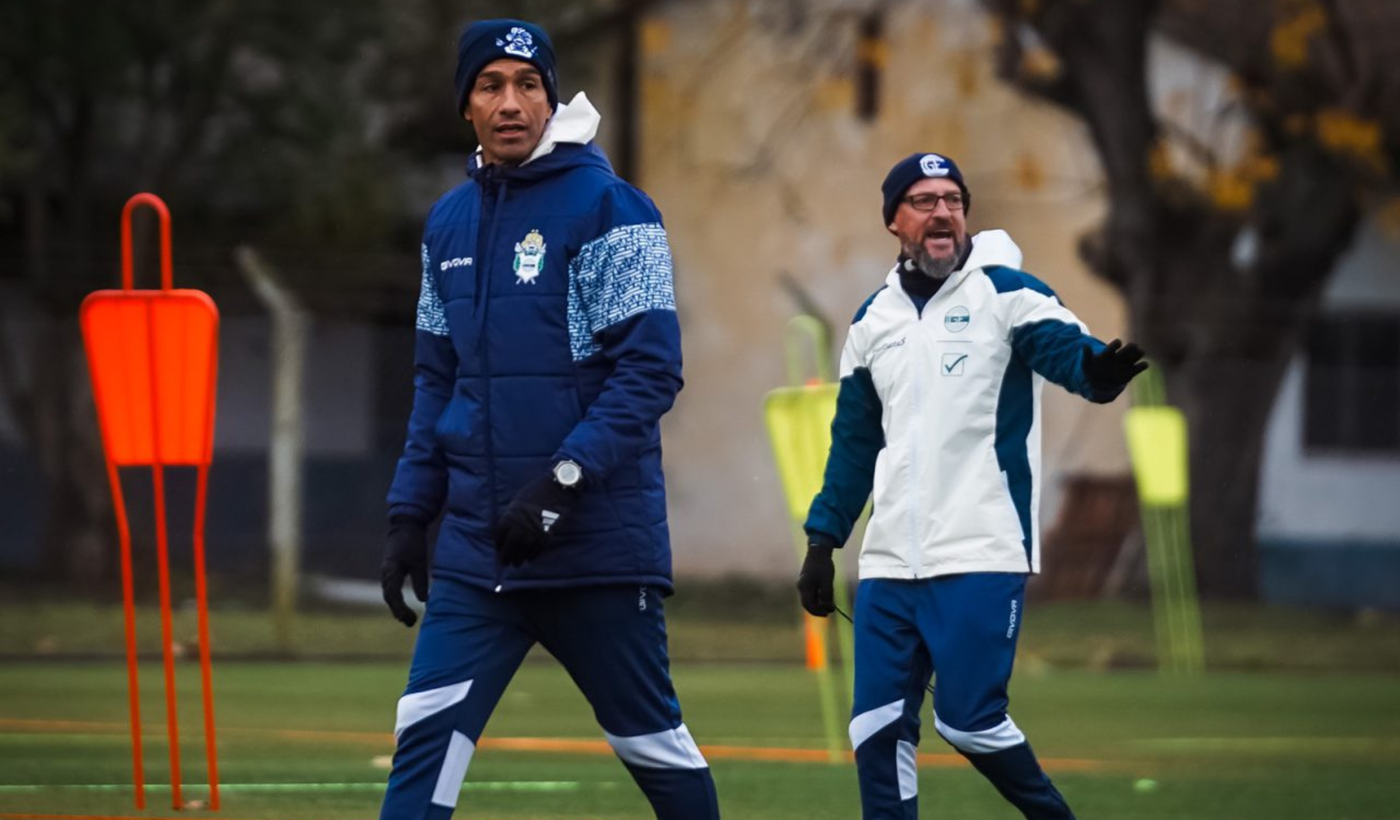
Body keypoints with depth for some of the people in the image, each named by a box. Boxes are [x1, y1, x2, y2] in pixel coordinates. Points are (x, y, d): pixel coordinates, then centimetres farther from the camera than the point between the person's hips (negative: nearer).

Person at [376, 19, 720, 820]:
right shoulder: (450, 222, 12)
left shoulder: (607, 207, -7)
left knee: (653, 742, 5)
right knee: (426, 738, -7)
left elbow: (649, 370, -13)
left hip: (599, 544, -5)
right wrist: (410, 514, 12)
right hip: (477, 550, 5)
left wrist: (563, 482, -22)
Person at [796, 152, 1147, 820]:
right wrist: (823, 540, 16)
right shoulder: (874, 320, 14)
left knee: (967, 720, -11)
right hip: (890, 564, 5)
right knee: (876, 730, 0)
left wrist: (1098, 370, -43)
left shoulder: (1005, 292, -2)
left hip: (981, 556, -5)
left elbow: (1065, 348, -19)